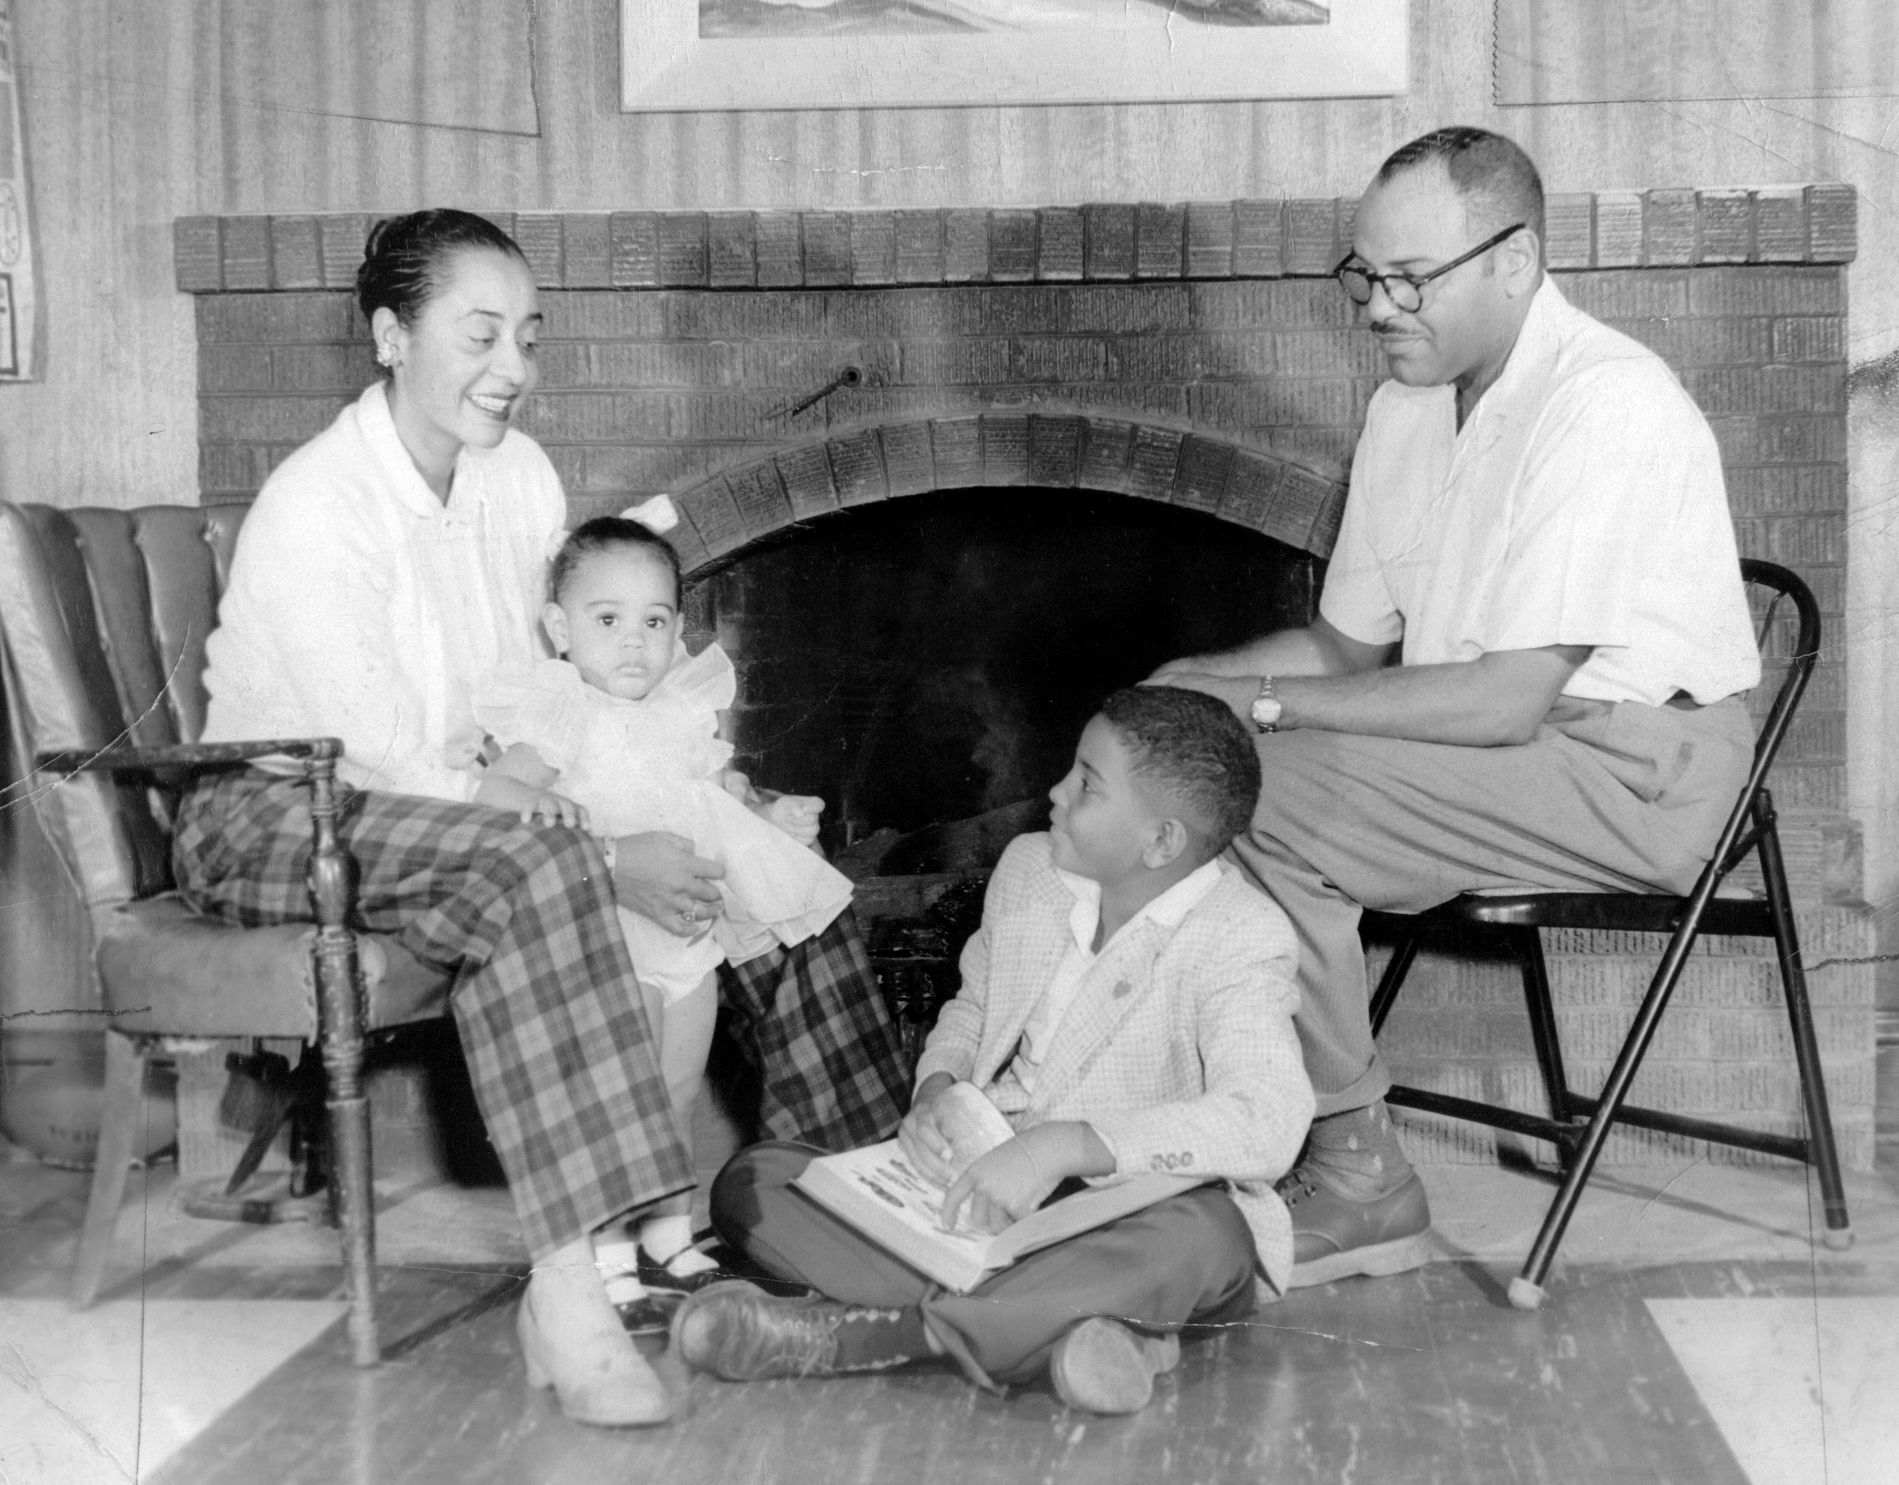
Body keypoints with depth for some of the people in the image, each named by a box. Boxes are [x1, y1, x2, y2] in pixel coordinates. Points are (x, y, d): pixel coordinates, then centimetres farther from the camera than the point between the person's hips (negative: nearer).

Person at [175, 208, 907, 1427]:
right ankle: (568, 1288, -41)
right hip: (275, 822, -8)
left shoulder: (522, 475, 1)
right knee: (530, 870, -38)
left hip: (476, 799, 8)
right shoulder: (314, 513, -23)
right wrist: (609, 863, -29)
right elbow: (390, 769, -26)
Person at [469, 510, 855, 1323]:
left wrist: (769, 813, 5)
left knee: (676, 1101, 16)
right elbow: (492, 785, -22)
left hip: (692, 941, 6)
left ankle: (668, 1242, 31)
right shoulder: (562, 718, -11)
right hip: (614, 945, -6)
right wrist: (537, 798, -42)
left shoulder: (687, 713, 9)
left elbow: (722, 786, 22)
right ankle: (608, 1266, 2)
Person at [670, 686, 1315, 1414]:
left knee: (1205, 1238, -41)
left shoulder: (1241, 941, -15)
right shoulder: (1028, 869, 5)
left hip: (1124, 1214, -5)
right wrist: (937, 1087, -3)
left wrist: (1063, 1145, -37)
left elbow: (1267, 1123, -30)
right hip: (982, 1182, 6)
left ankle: (840, 1332, -38)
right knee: (750, 1182, -10)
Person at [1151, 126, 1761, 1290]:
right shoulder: (1409, 405, 9)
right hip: (1492, 743, 9)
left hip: (1637, 772, -9)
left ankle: (1362, 1177, -10)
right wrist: (1203, 683, -5)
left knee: (1262, 798, -23)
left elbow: (1508, 701, -25)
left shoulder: (1605, 406, -20)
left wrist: (1265, 702, -20)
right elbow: (1354, 644, 15)